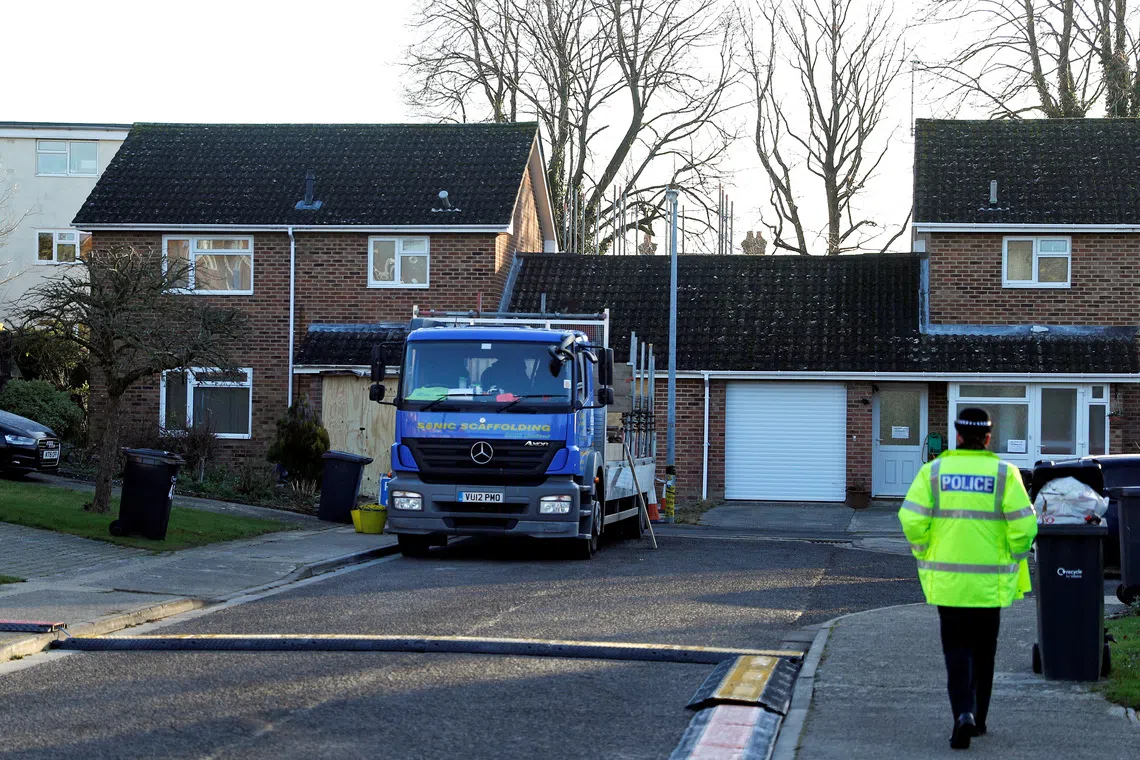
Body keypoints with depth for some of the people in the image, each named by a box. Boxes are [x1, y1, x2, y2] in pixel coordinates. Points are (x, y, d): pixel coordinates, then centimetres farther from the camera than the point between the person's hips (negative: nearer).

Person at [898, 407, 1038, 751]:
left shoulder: (933, 471, -2)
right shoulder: (1004, 474, -4)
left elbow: (912, 518, -10)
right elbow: (1023, 523, -11)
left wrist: (925, 554, 6)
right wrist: (1014, 558, 5)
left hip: (947, 580, 0)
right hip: (990, 581, 0)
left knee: (957, 649, 5)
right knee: (983, 651, 16)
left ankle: (964, 713, -15)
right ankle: (978, 718, 25)